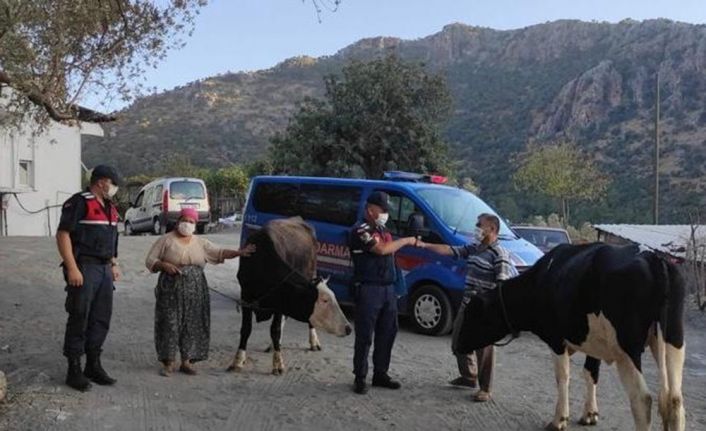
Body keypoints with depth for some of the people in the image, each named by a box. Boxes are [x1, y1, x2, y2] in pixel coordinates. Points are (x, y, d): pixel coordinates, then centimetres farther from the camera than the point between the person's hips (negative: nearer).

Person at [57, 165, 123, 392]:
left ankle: (93, 366, 23)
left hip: (104, 269, 8)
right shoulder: (79, 203, -11)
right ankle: (74, 370, 8)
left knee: (101, 319, 11)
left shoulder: (109, 207, 17)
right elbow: (63, 234, -16)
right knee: (79, 319, -2)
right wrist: (72, 269, -21)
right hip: (84, 268, -8)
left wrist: (114, 265, 17)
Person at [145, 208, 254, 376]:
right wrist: (164, 265, -16)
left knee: (193, 324, 4)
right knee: (170, 323, -3)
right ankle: (168, 362, 7)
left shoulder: (200, 243, 12)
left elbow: (219, 252, 6)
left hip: (195, 291, 3)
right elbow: (150, 260, 2)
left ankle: (187, 361, 14)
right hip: (171, 290, -3)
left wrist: (239, 252, -7)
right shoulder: (166, 240, 3)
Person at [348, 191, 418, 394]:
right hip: (368, 289, -8)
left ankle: (380, 374, 23)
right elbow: (381, 249, -23)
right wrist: (406, 240, -12)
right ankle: (360, 378, 6)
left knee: (387, 333, 12)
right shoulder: (361, 230, -11)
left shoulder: (383, 231, 17)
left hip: (388, 288, 8)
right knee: (365, 336, -2)